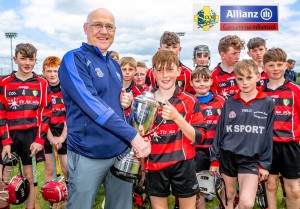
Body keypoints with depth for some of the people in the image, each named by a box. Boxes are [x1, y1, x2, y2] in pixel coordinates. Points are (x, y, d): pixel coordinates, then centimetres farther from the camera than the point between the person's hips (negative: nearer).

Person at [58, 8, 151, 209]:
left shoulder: (115, 65, 13)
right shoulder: (74, 59, -9)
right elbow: (90, 103, -21)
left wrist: (127, 102, 0)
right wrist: (132, 134, -23)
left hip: (122, 151, 6)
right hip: (89, 154, -6)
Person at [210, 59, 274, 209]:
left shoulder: (267, 103, -2)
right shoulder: (229, 103, 1)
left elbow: (268, 135, 0)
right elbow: (220, 131, 5)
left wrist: (265, 163, 0)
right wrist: (214, 159, 4)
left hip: (251, 159, -2)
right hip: (227, 156, 2)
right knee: (229, 197, 15)